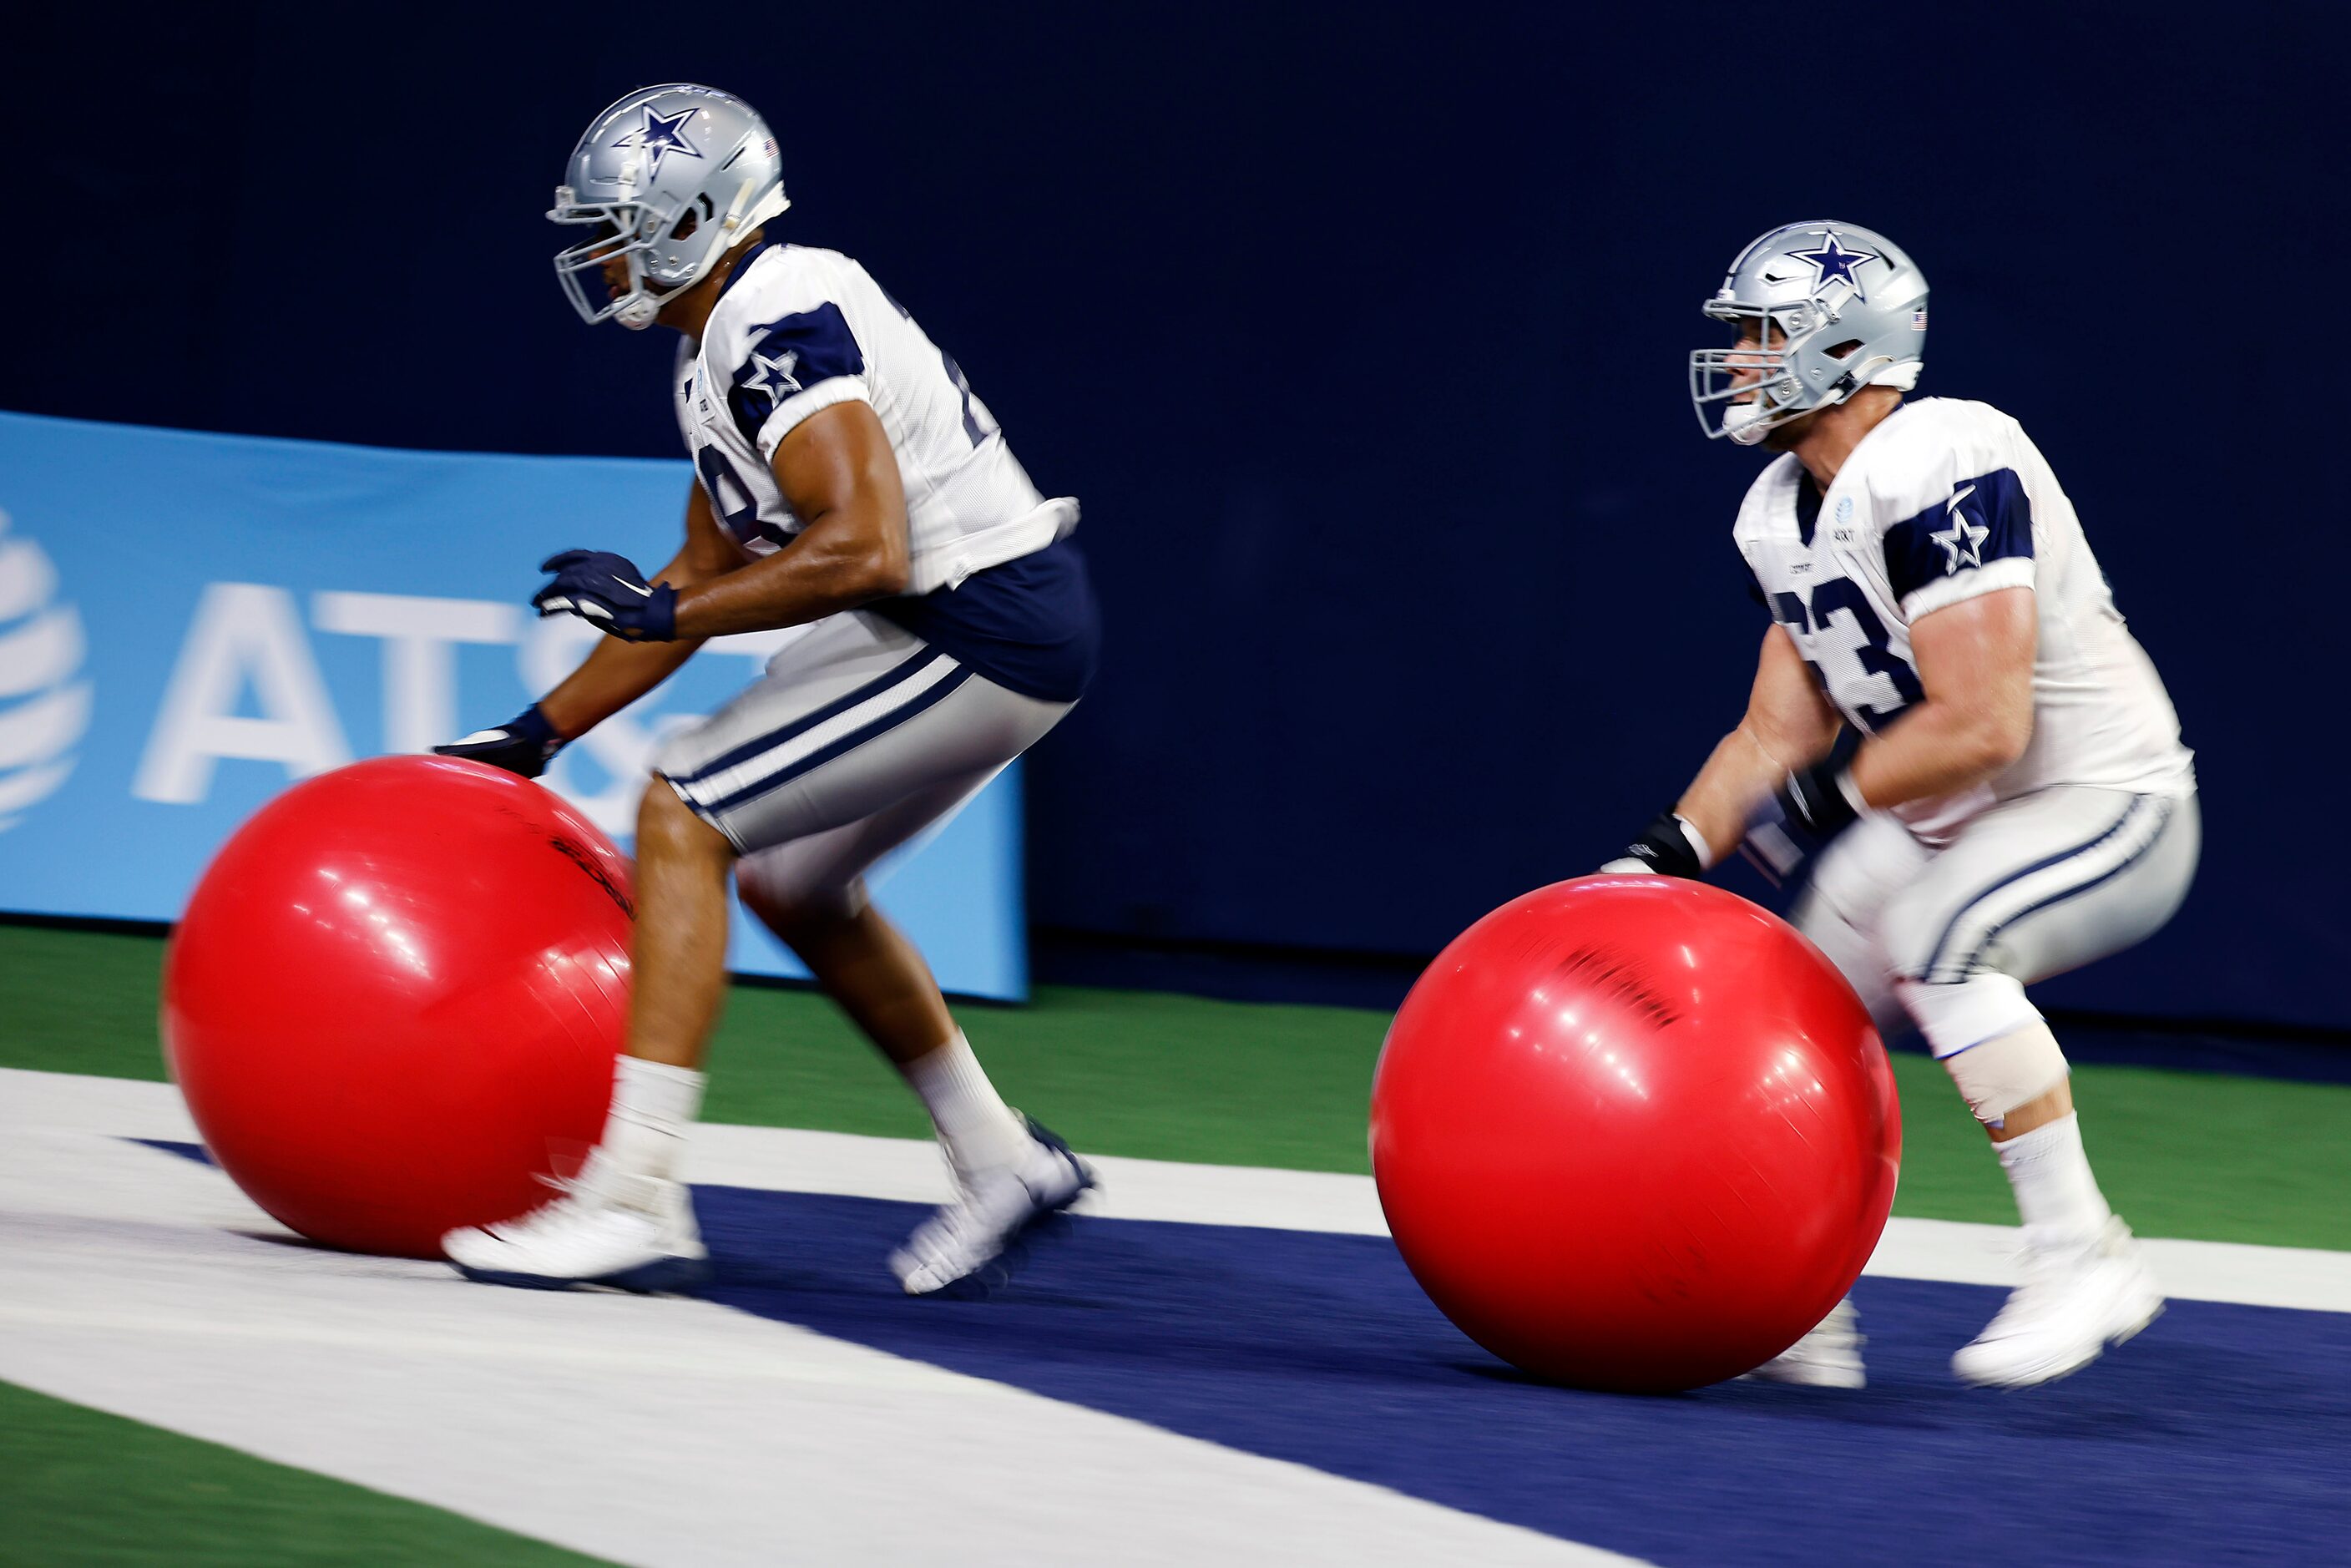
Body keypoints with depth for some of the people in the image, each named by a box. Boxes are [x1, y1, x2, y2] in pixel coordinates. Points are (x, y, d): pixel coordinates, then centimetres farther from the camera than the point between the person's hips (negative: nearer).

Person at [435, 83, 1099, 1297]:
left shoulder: (776, 328, -19)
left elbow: (862, 551, -30)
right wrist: (537, 734, 23)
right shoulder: (726, 340, 14)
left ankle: (635, 1203, -17)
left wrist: (656, 608, -22)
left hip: (980, 637, -10)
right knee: (790, 887, 23)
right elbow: (708, 577, 23)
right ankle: (999, 1162, 34)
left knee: (683, 819, -13)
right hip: (934, 621, 10)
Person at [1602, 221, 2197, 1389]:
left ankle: (2084, 1260, -23)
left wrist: (1825, 804, -17)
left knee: (1937, 936, -33)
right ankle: (1797, 1320, 17)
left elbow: (1979, 727, -30)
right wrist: (1664, 855, -4)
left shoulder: (1941, 475, -26)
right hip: (1956, 824, 10)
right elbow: (1779, 734, 9)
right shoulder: (1785, 515, 5)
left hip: (2106, 810, -10)